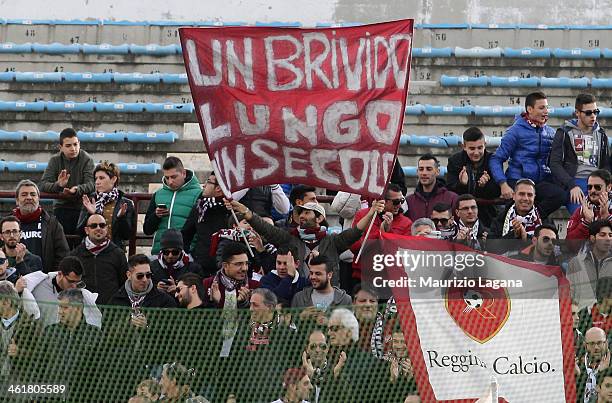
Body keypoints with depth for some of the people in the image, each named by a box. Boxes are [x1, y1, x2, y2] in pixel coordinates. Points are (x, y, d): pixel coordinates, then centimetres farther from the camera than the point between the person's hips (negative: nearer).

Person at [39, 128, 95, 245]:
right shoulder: (55, 160, 4)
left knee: (80, 243, -13)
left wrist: (76, 190, -37)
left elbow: (90, 185, -16)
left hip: (81, 208, -2)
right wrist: (58, 185, -28)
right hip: (61, 207, 2)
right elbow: (43, 185, -6)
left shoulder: (87, 159, -4)